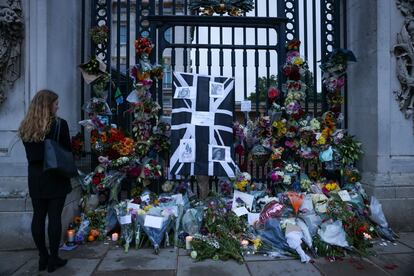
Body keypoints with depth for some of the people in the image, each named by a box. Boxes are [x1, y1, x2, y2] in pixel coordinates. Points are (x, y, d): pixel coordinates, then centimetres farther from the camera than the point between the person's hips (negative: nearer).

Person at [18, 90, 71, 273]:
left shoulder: (26, 127, 4)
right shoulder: (59, 124, -11)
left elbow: (30, 154, 9)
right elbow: (67, 151, -5)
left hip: (35, 177, 5)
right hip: (55, 177, -5)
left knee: (38, 216, 11)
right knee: (54, 217, 2)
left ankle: (43, 257, 22)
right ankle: (53, 259, 11)